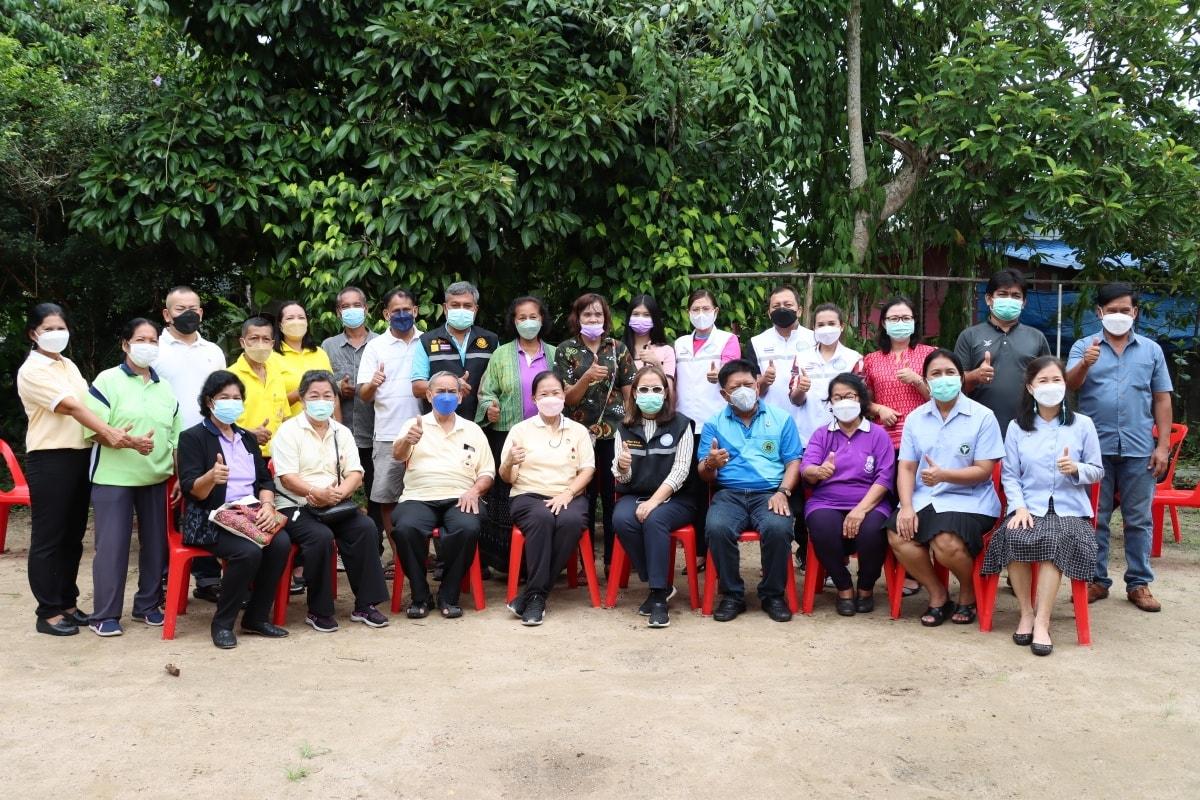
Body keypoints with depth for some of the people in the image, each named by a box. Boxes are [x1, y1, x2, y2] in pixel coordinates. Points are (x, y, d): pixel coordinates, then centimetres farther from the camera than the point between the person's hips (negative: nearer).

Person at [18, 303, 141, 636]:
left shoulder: (69, 365, 16)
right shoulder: (31, 370, -10)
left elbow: (86, 406, 7)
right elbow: (70, 407, -22)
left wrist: (109, 432, -10)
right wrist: (108, 431, -33)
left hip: (80, 456, 8)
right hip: (49, 460, -8)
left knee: (73, 536, 13)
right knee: (48, 537, 0)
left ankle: (67, 603, 23)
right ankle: (49, 612, 7)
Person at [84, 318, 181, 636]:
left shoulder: (164, 387, 11)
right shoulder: (107, 380, -4)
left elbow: (175, 437, 12)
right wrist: (124, 441, -25)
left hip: (156, 478, 5)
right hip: (114, 478, -5)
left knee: (155, 542, 9)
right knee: (112, 544, -3)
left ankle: (148, 605, 23)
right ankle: (105, 615, 6)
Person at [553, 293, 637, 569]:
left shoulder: (618, 349, 8)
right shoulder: (566, 350, 5)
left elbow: (629, 393, 9)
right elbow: (568, 398, -1)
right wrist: (587, 377, -18)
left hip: (614, 432, 1)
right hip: (581, 434, 0)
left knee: (613, 496, 1)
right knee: (584, 497, 1)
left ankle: (613, 561, 11)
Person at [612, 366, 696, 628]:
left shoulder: (681, 425, 0)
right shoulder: (625, 428, 8)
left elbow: (680, 471, -9)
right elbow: (622, 479, 4)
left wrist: (654, 501, -21)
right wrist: (622, 467, -21)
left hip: (673, 498, -3)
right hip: (634, 495, 3)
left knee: (654, 519, -34)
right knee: (621, 520, -29)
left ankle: (659, 595, -25)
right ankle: (661, 584, -13)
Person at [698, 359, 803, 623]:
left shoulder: (781, 419, 13)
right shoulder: (714, 424, 13)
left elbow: (793, 462, 7)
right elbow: (704, 475, 7)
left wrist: (783, 492, -10)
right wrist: (710, 464, -17)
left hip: (769, 493, 0)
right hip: (729, 494, 1)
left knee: (778, 528, -33)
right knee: (717, 528, -32)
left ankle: (773, 594, -9)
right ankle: (732, 595, -12)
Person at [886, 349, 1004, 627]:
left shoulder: (983, 416, -2)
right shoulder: (915, 418, 11)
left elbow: (984, 470, -7)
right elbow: (906, 467, 5)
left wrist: (943, 475, -24)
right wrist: (906, 506, -12)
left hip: (968, 500, -4)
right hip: (924, 499, 4)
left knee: (946, 544, -32)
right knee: (897, 535, -25)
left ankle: (968, 593, 5)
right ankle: (937, 595, 1)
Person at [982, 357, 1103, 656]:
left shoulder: (1082, 424, 7)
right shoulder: (1017, 427, 9)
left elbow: (1097, 471, 9)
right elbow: (1009, 475, 3)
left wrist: (1076, 469, -14)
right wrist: (1019, 507, -13)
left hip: (1069, 508, -1)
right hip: (1029, 506, 1)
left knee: (1055, 541, -33)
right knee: (1013, 538, -31)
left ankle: (1042, 620, -28)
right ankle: (1026, 612, -14)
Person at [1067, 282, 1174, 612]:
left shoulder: (1152, 350, 9)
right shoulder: (1084, 347, 5)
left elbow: (1162, 399, 9)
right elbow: (1070, 385, -9)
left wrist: (1163, 445, 2)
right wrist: (1084, 365, -30)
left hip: (1139, 449, 1)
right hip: (1095, 448, -1)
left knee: (1138, 520, 7)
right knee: (1094, 519, 5)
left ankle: (1139, 583, 15)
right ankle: (1096, 580, 13)